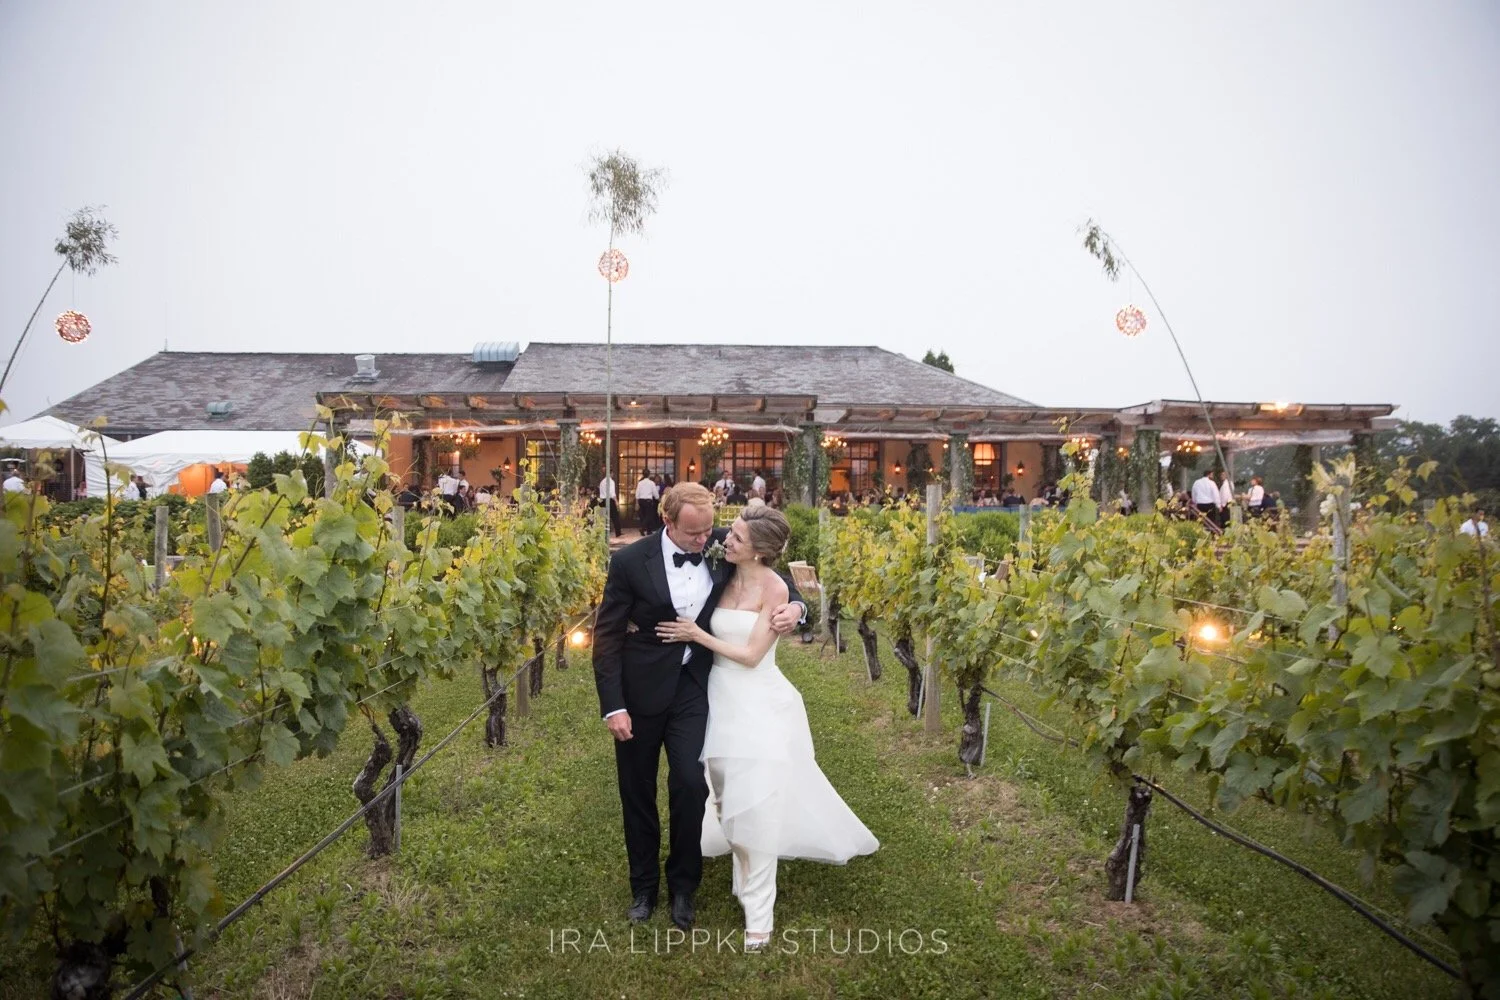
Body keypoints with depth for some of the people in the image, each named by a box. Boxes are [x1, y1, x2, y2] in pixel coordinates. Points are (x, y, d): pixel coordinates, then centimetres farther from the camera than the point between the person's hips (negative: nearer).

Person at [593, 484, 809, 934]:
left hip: (693, 688, 1)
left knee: (691, 784, -8)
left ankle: (683, 884, 19)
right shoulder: (630, 561, -16)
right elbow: (606, 636, -10)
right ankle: (644, 886, 34)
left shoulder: (721, 546, -10)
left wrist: (795, 604, -16)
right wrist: (613, 706, -13)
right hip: (640, 690, -1)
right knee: (637, 791, 12)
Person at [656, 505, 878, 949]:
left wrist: (698, 635, -15)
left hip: (759, 706, -5)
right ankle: (748, 875, 45)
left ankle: (758, 912, 15)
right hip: (722, 700, 5)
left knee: (756, 806, -1)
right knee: (730, 799, 17)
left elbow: (751, 655, -17)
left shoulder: (775, 589, -15)